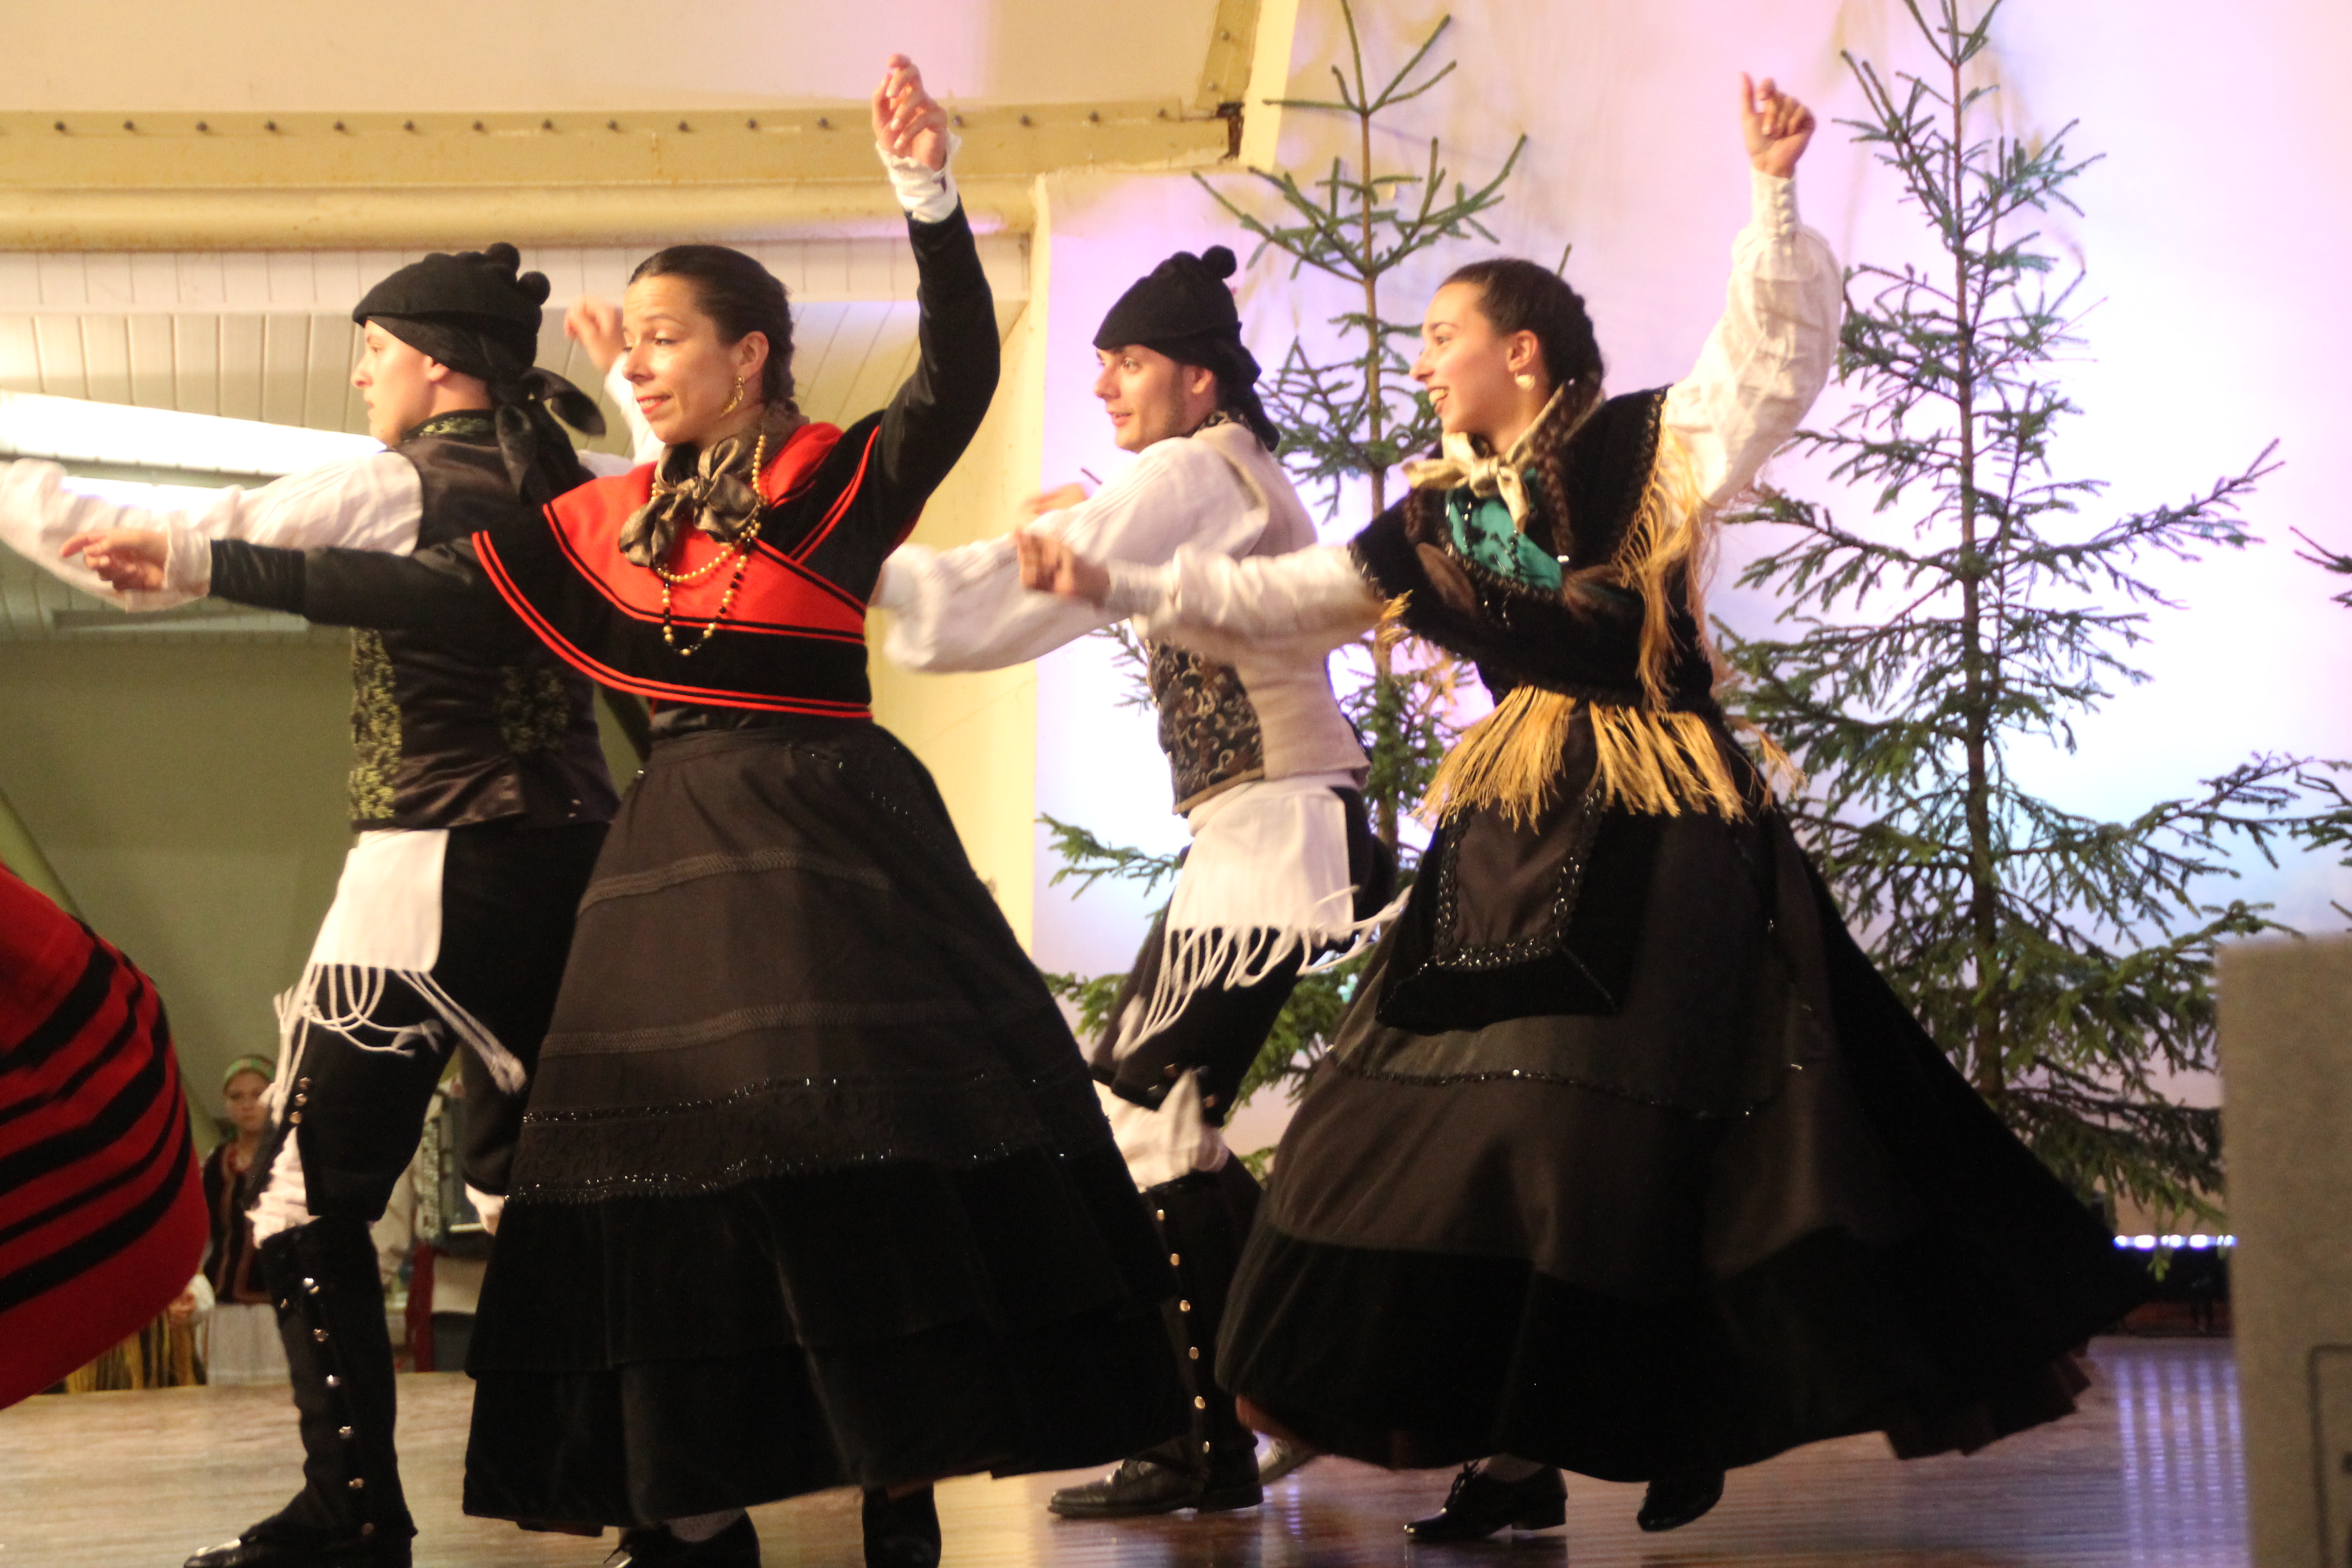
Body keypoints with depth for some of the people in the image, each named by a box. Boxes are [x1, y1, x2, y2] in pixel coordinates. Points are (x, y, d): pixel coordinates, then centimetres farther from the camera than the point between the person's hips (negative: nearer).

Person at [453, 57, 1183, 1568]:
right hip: (678, 859, 6)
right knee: (663, 1167, 3)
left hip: (830, 841, -6)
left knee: (861, 1150, -10)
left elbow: (961, 377, -18)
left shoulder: (837, 478, -2)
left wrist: (930, 193, -29)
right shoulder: (621, 518, 14)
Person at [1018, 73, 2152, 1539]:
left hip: (1660, 824, -6)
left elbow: (1778, 354, -12)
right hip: (1515, 827, 6)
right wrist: (1118, 585, 12)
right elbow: (1283, 596, 17)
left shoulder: (1646, 448, -1)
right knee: (1466, 1124, 1)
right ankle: (1516, 1447, 8)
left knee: (1625, 1129, -7)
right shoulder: (1443, 511, 15)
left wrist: (1774, 194, -24)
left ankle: (1676, 1426, 9)